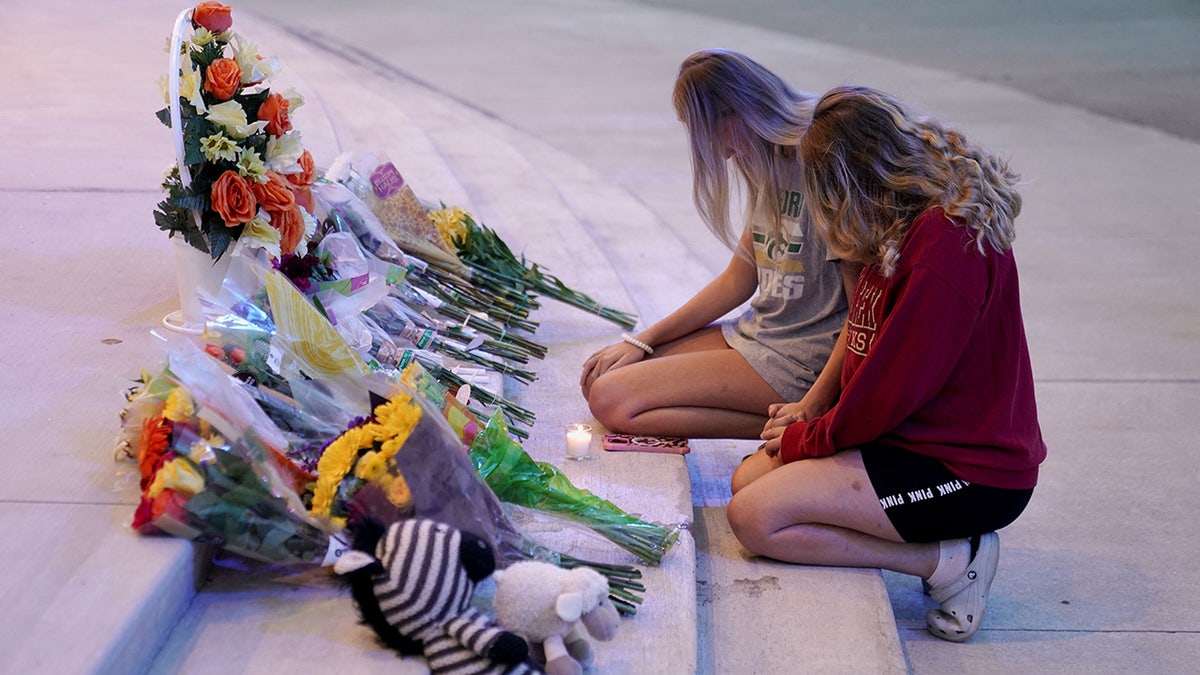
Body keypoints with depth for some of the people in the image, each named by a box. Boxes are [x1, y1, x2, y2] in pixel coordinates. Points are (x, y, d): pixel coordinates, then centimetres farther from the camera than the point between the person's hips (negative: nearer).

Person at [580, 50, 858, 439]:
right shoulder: (770, 165, 9)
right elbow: (738, 280, 14)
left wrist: (813, 407, -25)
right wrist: (643, 341, 12)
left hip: (796, 359, -10)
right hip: (754, 333, 10)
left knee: (612, 403, -15)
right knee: (599, 379, 7)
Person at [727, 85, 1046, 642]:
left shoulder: (947, 240, -23)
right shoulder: (917, 224, 8)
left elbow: (897, 384, -22)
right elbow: (876, 350, 15)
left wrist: (808, 438, -7)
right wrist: (817, 418, 4)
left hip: (970, 472, -11)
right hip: (921, 434, 11)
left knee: (755, 518, -16)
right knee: (748, 478, 6)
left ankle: (948, 561, -6)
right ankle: (947, 545, 4)